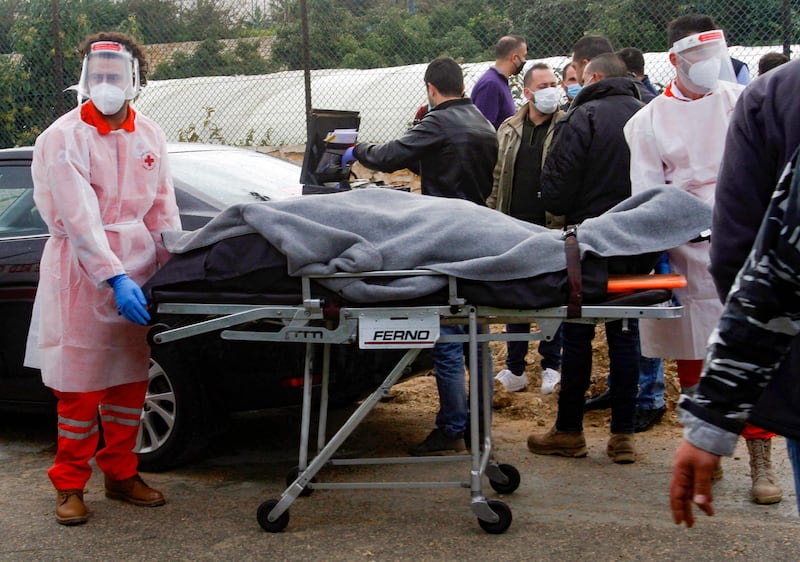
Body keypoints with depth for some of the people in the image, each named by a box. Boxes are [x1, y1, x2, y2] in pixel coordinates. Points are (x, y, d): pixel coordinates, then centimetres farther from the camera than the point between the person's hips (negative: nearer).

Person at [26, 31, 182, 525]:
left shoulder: (150, 137, 7)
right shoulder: (64, 137, -10)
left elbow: (164, 211, 9)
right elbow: (80, 219, -19)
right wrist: (115, 278, -28)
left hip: (137, 269, 5)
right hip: (83, 271, -5)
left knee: (130, 378, 12)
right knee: (80, 383, 0)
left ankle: (121, 474, 26)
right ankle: (70, 485, 13)